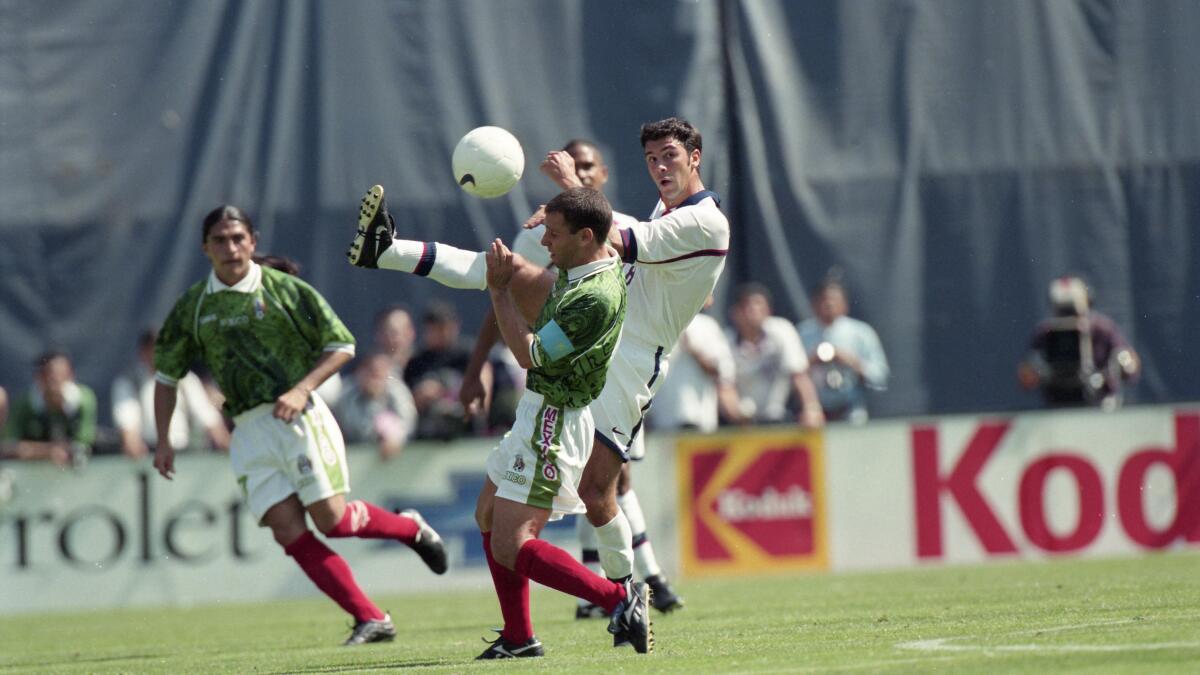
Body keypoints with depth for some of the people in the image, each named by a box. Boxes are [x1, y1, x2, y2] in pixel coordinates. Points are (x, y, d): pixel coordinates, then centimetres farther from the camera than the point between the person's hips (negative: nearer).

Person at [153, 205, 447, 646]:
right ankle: (371, 619, -5)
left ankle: (411, 528, 21)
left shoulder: (284, 290, -3)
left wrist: (301, 390, -13)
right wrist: (163, 440, 11)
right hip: (249, 430, 4)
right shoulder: (192, 308, 8)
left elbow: (341, 345, 0)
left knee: (332, 519, -10)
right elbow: (166, 374, 18)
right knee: (289, 534, -8)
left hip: (298, 416, -4)